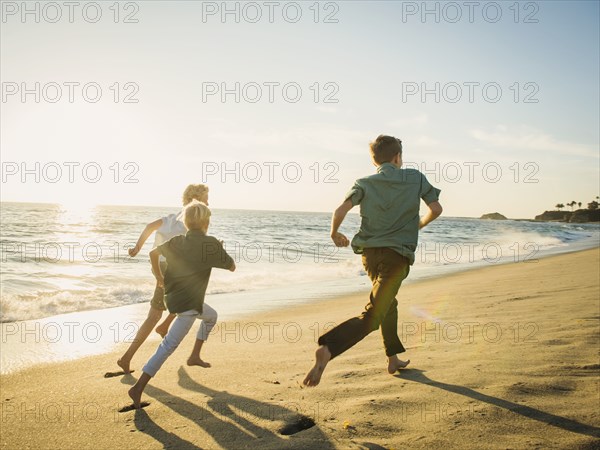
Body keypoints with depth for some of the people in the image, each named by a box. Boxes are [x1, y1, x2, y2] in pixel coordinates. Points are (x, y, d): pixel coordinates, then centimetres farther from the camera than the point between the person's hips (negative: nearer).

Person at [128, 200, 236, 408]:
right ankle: (138, 388, -3)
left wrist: (158, 276, 30)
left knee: (211, 315, 31)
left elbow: (153, 253, 18)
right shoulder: (211, 244, -13)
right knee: (168, 346, 0)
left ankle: (195, 354, 41)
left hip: (173, 296, 8)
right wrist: (221, 251, 16)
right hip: (187, 304, -8)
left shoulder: (177, 241, 3)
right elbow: (232, 267, -2)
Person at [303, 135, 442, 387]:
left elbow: (341, 210, -9)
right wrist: (418, 225, 25)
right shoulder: (415, 178, 7)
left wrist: (335, 234, 9)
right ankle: (327, 349, -35)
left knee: (388, 302, 27)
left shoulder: (365, 183, 6)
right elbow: (436, 209, 7)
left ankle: (394, 359, 36)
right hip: (397, 255, -4)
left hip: (369, 253, 4)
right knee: (372, 315, -13)